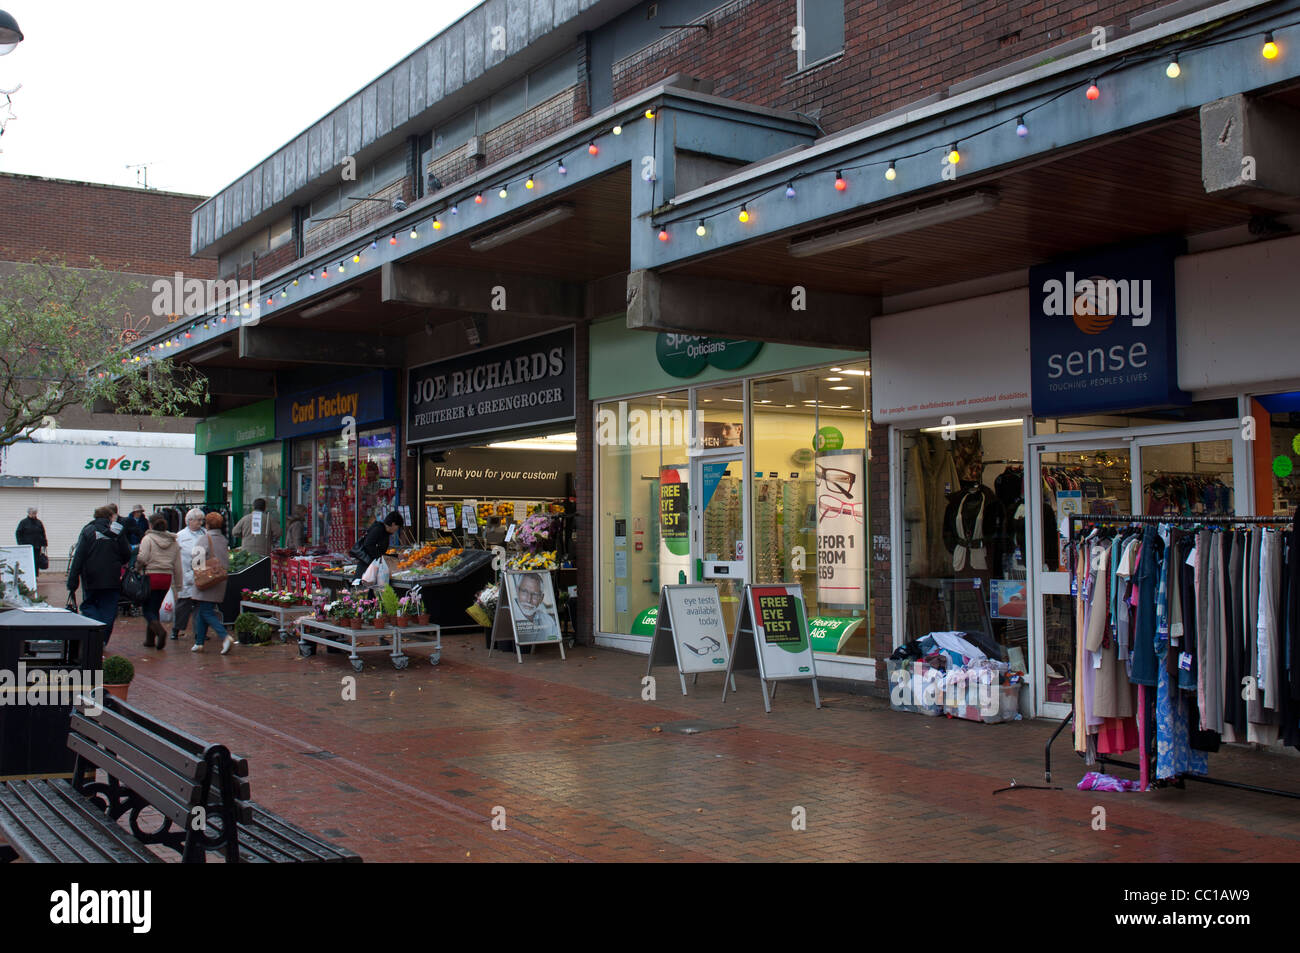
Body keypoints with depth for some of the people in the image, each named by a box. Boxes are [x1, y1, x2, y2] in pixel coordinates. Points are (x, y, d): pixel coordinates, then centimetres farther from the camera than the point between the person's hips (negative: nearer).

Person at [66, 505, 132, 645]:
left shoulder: (88, 531, -2)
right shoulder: (118, 531, 1)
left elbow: (78, 558, -6)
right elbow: (127, 555, 4)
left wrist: (72, 582, -5)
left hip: (91, 580, -1)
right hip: (112, 579, 1)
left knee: (88, 605, 13)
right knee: (108, 609, 7)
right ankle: (102, 640, 3)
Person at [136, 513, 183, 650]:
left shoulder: (148, 539, -6)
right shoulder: (174, 542, 9)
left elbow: (142, 558, -18)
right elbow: (177, 567, 10)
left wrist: (137, 567, 4)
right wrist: (178, 585, 15)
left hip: (151, 577, -5)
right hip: (167, 578, 5)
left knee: (148, 610, 2)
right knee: (155, 608, 16)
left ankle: (160, 630, -22)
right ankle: (150, 639, 17)